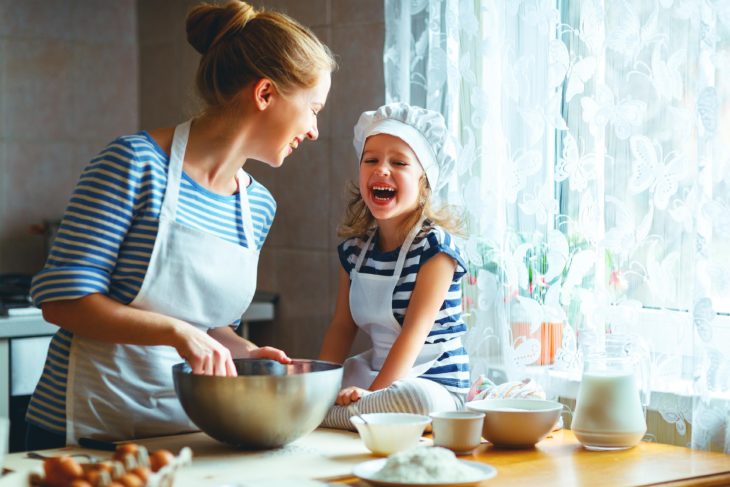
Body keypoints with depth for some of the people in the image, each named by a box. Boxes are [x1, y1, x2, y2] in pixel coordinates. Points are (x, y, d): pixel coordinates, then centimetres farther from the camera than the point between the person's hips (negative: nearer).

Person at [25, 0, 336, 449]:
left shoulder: (259, 206, 7)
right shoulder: (136, 164, -13)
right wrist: (177, 332, -24)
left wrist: (247, 353, -1)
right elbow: (62, 299, -15)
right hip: (90, 426, -6)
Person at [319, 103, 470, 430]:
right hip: (375, 368, 5)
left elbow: (415, 331, -21)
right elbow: (342, 327, 8)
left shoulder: (434, 247, -14)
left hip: (434, 384, -5)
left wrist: (372, 393, -29)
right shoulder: (354, 248, 6)